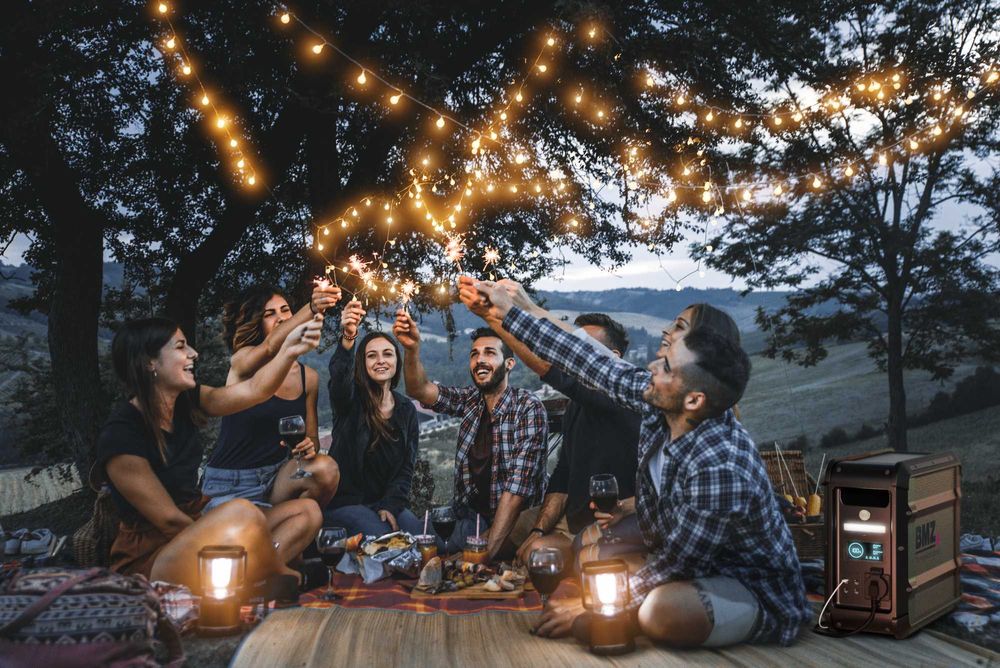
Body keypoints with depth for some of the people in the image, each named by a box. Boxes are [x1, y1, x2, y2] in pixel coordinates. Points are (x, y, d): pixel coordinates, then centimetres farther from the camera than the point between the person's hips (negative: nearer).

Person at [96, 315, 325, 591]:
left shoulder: (184, 402, 3)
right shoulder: (119, 434, -19)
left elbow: (253, 390, -6)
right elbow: (170, 520, -18)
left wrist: (290, 350, -21)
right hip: (150, 559, -9)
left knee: (307, 511, 3)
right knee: (241, 512, -34)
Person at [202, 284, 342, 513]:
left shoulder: (308, 377, 6)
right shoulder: (242, 361, -8)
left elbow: (312, 437, 13)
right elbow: (271, 346, -33)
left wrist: (309, 446, -13)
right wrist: (311, 309, -51)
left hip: (276, 477, 5)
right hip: (230, 485, -5)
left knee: (325, 469, -26)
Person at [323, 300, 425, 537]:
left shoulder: (407, 410, 9)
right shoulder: (350, 399, -5)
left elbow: (406, 467, 4)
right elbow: (339, 377, -31)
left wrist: (390, 506, -12)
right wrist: (347, 339, -51)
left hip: (387, 502, 4)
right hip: (344, 500, -4)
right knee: (380, 538, -28)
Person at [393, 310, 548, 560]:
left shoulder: (528, 408, -13)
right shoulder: (469, 400, 4)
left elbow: (518, 485, -19)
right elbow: (420, 390, -9)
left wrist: (488, 549, -27)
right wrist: (412, 349, -29)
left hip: (514, 522, -4)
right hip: (470, 516, 5)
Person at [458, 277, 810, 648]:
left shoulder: (720, 468, -34)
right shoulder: (657, 404, -12)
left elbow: (672, 567, -27)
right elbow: (592, 365, -3)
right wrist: (512, 312, 2)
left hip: (757, 596, -8)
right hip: (692, 564, 8)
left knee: (660, 610, -38)